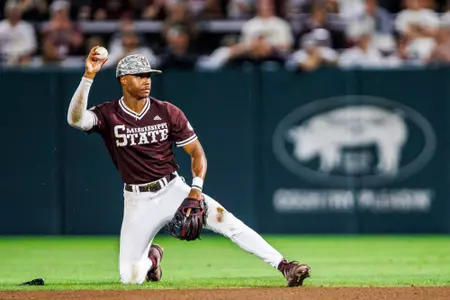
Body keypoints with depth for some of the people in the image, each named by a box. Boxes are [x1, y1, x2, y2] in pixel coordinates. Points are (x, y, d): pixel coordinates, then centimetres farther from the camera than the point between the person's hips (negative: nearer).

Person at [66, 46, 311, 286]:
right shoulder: (108, 115, -7)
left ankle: (283, 265, -22)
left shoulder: (168, 112, -4)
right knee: (130, 277, -6)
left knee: (228, 222, -22)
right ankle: (151, 257, 30)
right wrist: (88, 76, -36)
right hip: (138, 201, 0)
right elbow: (76, 119, -27)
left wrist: (196, 188, -17)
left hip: (173, 190, 0)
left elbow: (197, 152, 0)